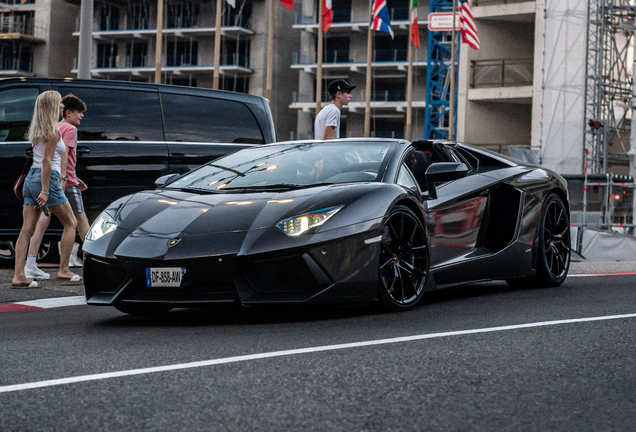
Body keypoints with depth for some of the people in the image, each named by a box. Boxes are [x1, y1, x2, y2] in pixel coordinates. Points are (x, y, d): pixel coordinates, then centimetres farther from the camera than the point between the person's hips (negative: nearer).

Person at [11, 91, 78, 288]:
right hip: (46, 178, -8)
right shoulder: (53, 129, -10)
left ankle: (18, 276, -7)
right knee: (70, 223, 7)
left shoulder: (38, 129, 16)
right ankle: (63, 270, 5)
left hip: (31, 177, 8)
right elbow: (46, 161, -16)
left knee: (27, 228, 0)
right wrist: (45, 191, -18)